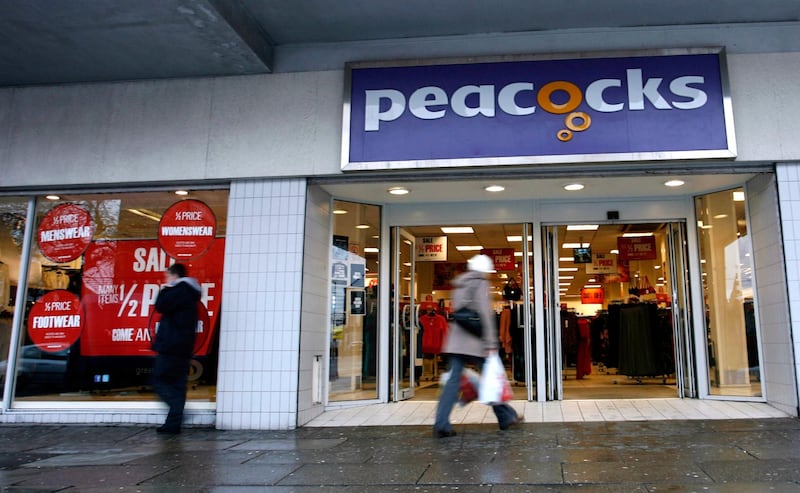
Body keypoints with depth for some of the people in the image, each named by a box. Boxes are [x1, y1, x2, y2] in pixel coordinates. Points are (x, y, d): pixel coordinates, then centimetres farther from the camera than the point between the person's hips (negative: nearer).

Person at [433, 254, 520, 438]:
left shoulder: (459, 285, 19)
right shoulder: (481, 283, -3)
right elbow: (485, 314, -12)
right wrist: (491, 343, -14)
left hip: (456, 341, 6)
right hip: (475, 342, -6)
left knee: (454, 379, 1)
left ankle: (441, 424, -6)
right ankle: (505, 417, 22)